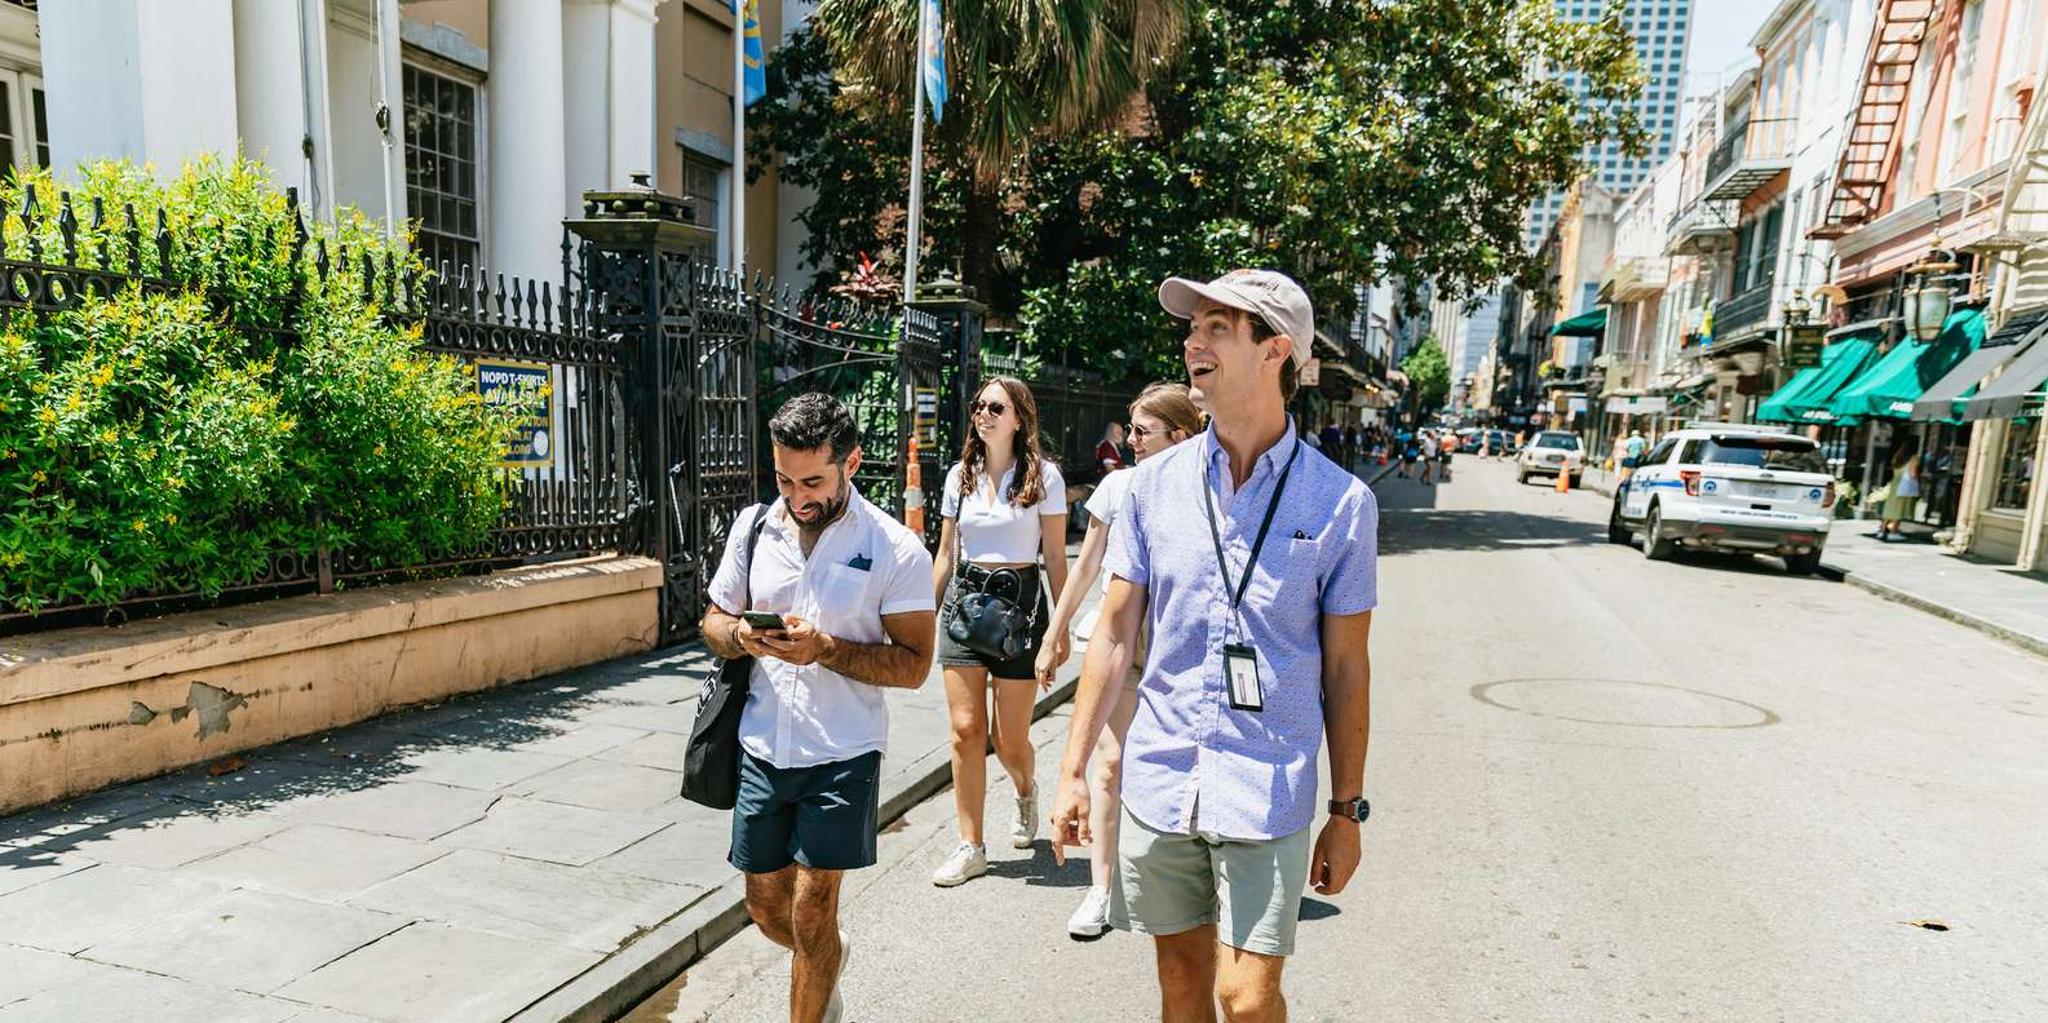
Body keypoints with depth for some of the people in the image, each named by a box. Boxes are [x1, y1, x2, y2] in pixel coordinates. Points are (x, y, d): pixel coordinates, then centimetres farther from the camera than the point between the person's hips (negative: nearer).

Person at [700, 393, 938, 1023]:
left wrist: (824, 649, -24)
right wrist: (741, 637, -13)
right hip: (761, 749, 5)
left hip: (842, 756, -4)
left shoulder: (896, 549, -12)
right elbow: (713, 622, 11)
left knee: (811, 914, 1)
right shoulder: (753, 526, 2)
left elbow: (913, 664, -11)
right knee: (766, 909, 18)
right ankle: (826, 962, 50)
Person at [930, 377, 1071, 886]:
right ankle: (971, 846, 10)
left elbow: (1055, 558, -1)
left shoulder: (1043, 475, -2)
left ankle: (1025, 793, 38)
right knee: (966, 729, -1)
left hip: (1019, 601, -3)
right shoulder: (961, 474, 9)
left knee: (1010, 739, 2)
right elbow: (946, 553, 13)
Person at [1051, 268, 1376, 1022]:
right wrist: (1073, 770, 2)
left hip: (1267, 792, -2)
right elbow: (1114, 634, 3)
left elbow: (1345, 667, 0)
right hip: (1158, 782, 3)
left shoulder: (1342, 502, -6)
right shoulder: (1153, 485, 0)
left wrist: (1346, 811, 3)